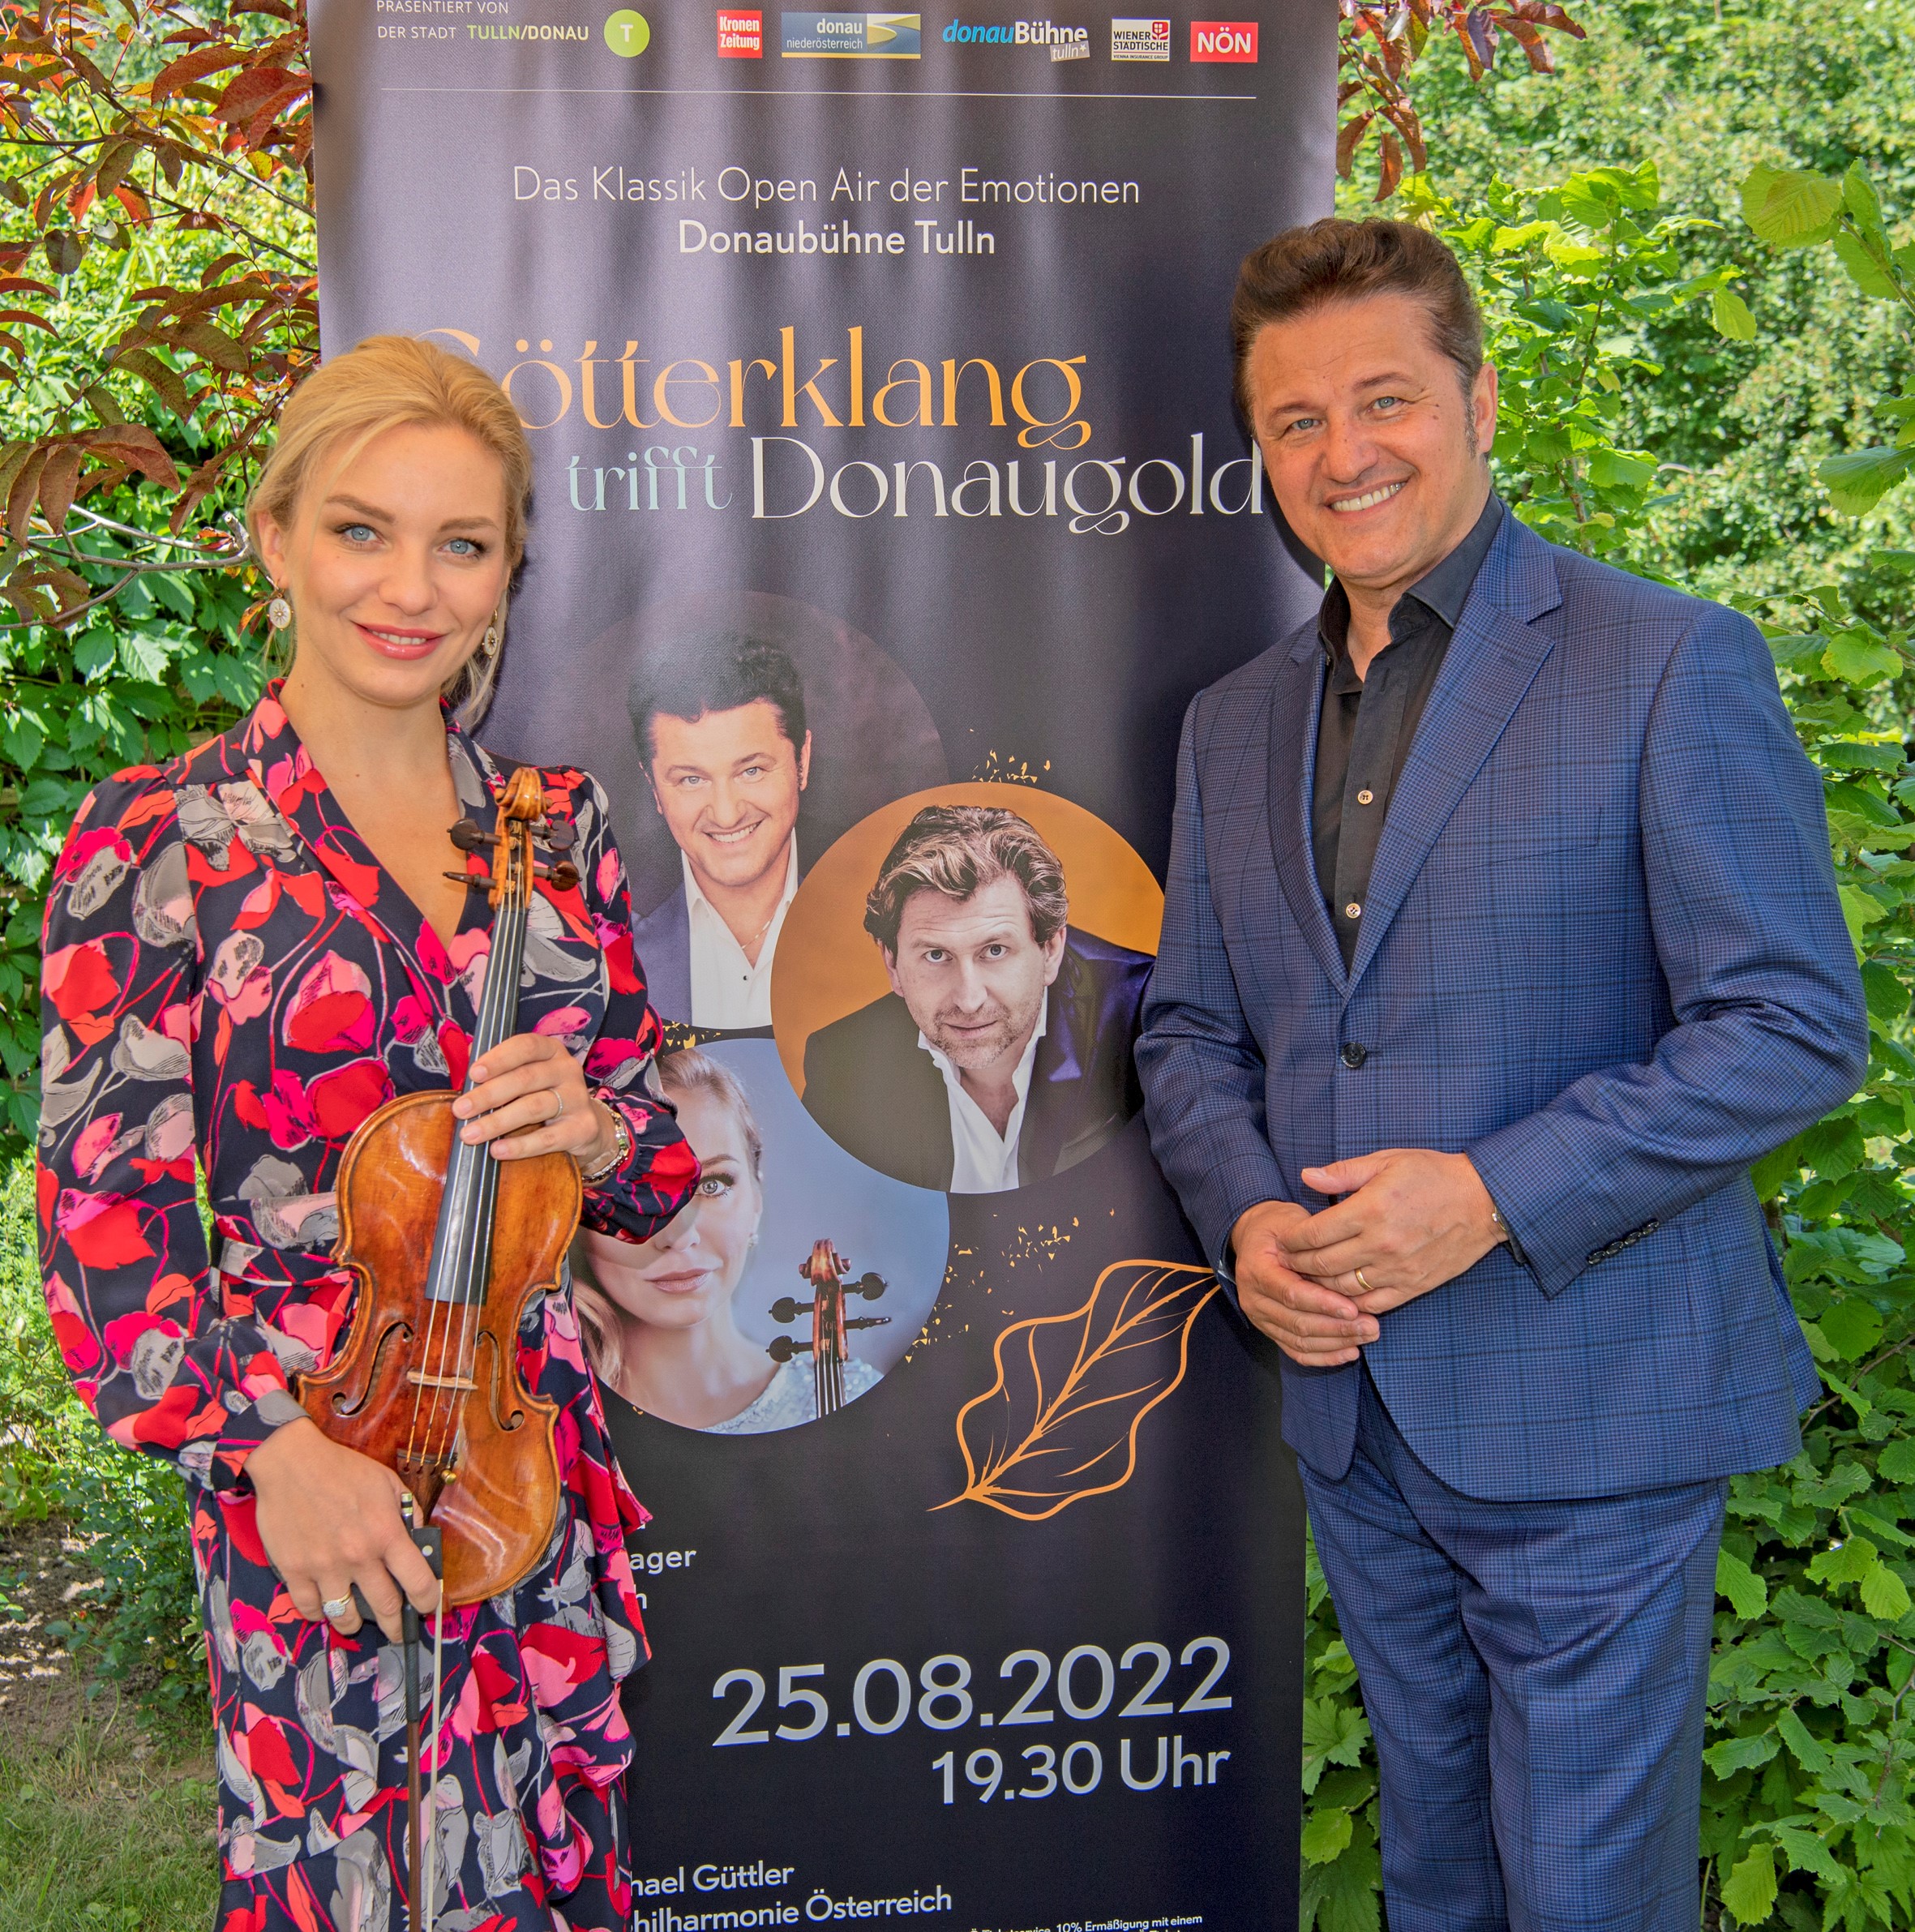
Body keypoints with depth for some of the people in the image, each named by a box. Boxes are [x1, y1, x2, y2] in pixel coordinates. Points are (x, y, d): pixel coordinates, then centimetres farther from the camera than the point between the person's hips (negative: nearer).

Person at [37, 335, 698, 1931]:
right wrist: (269, 1444, -19)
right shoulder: (159, 840, -8)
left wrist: (597, 1129, -13)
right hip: (306, 1498, -4)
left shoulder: (557, 824, 4)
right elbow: (106, 1206, -9)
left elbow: (655, 1159, 10)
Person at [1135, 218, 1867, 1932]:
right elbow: (1191, 1029, 14)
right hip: (1353, 1405, 6)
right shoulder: (1235, 724, 10)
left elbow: (1797, 1028, -13)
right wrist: (1245, 1212, -5)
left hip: (1587, 1407, -5)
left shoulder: (1670, 666, -10)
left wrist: (1497, 1192, -21)